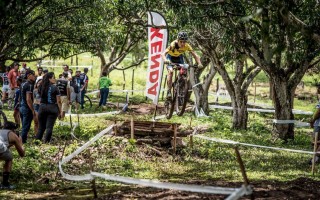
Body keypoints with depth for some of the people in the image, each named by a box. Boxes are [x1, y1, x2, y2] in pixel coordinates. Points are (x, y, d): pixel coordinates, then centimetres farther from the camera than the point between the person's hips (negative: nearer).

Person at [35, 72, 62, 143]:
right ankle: (46, 142, -2)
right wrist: (60, 111, -1)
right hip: (52, 108, -4)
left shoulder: (41, 87, 3)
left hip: (42, 107, 4)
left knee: (41, 127, 11)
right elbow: (58, 101, -7)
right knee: (49, 127, 0)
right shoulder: (55, 88, -8)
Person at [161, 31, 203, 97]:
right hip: (170, 57, -3)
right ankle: (169, 91, -20)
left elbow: (195, 55, -29)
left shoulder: (187, 46, -29)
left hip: (179, 57, 3)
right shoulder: (173, 45, -38)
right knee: (171, 71, -27)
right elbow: (163, 53, -47)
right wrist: (165, 60, -68)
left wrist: (199, 63, -47)